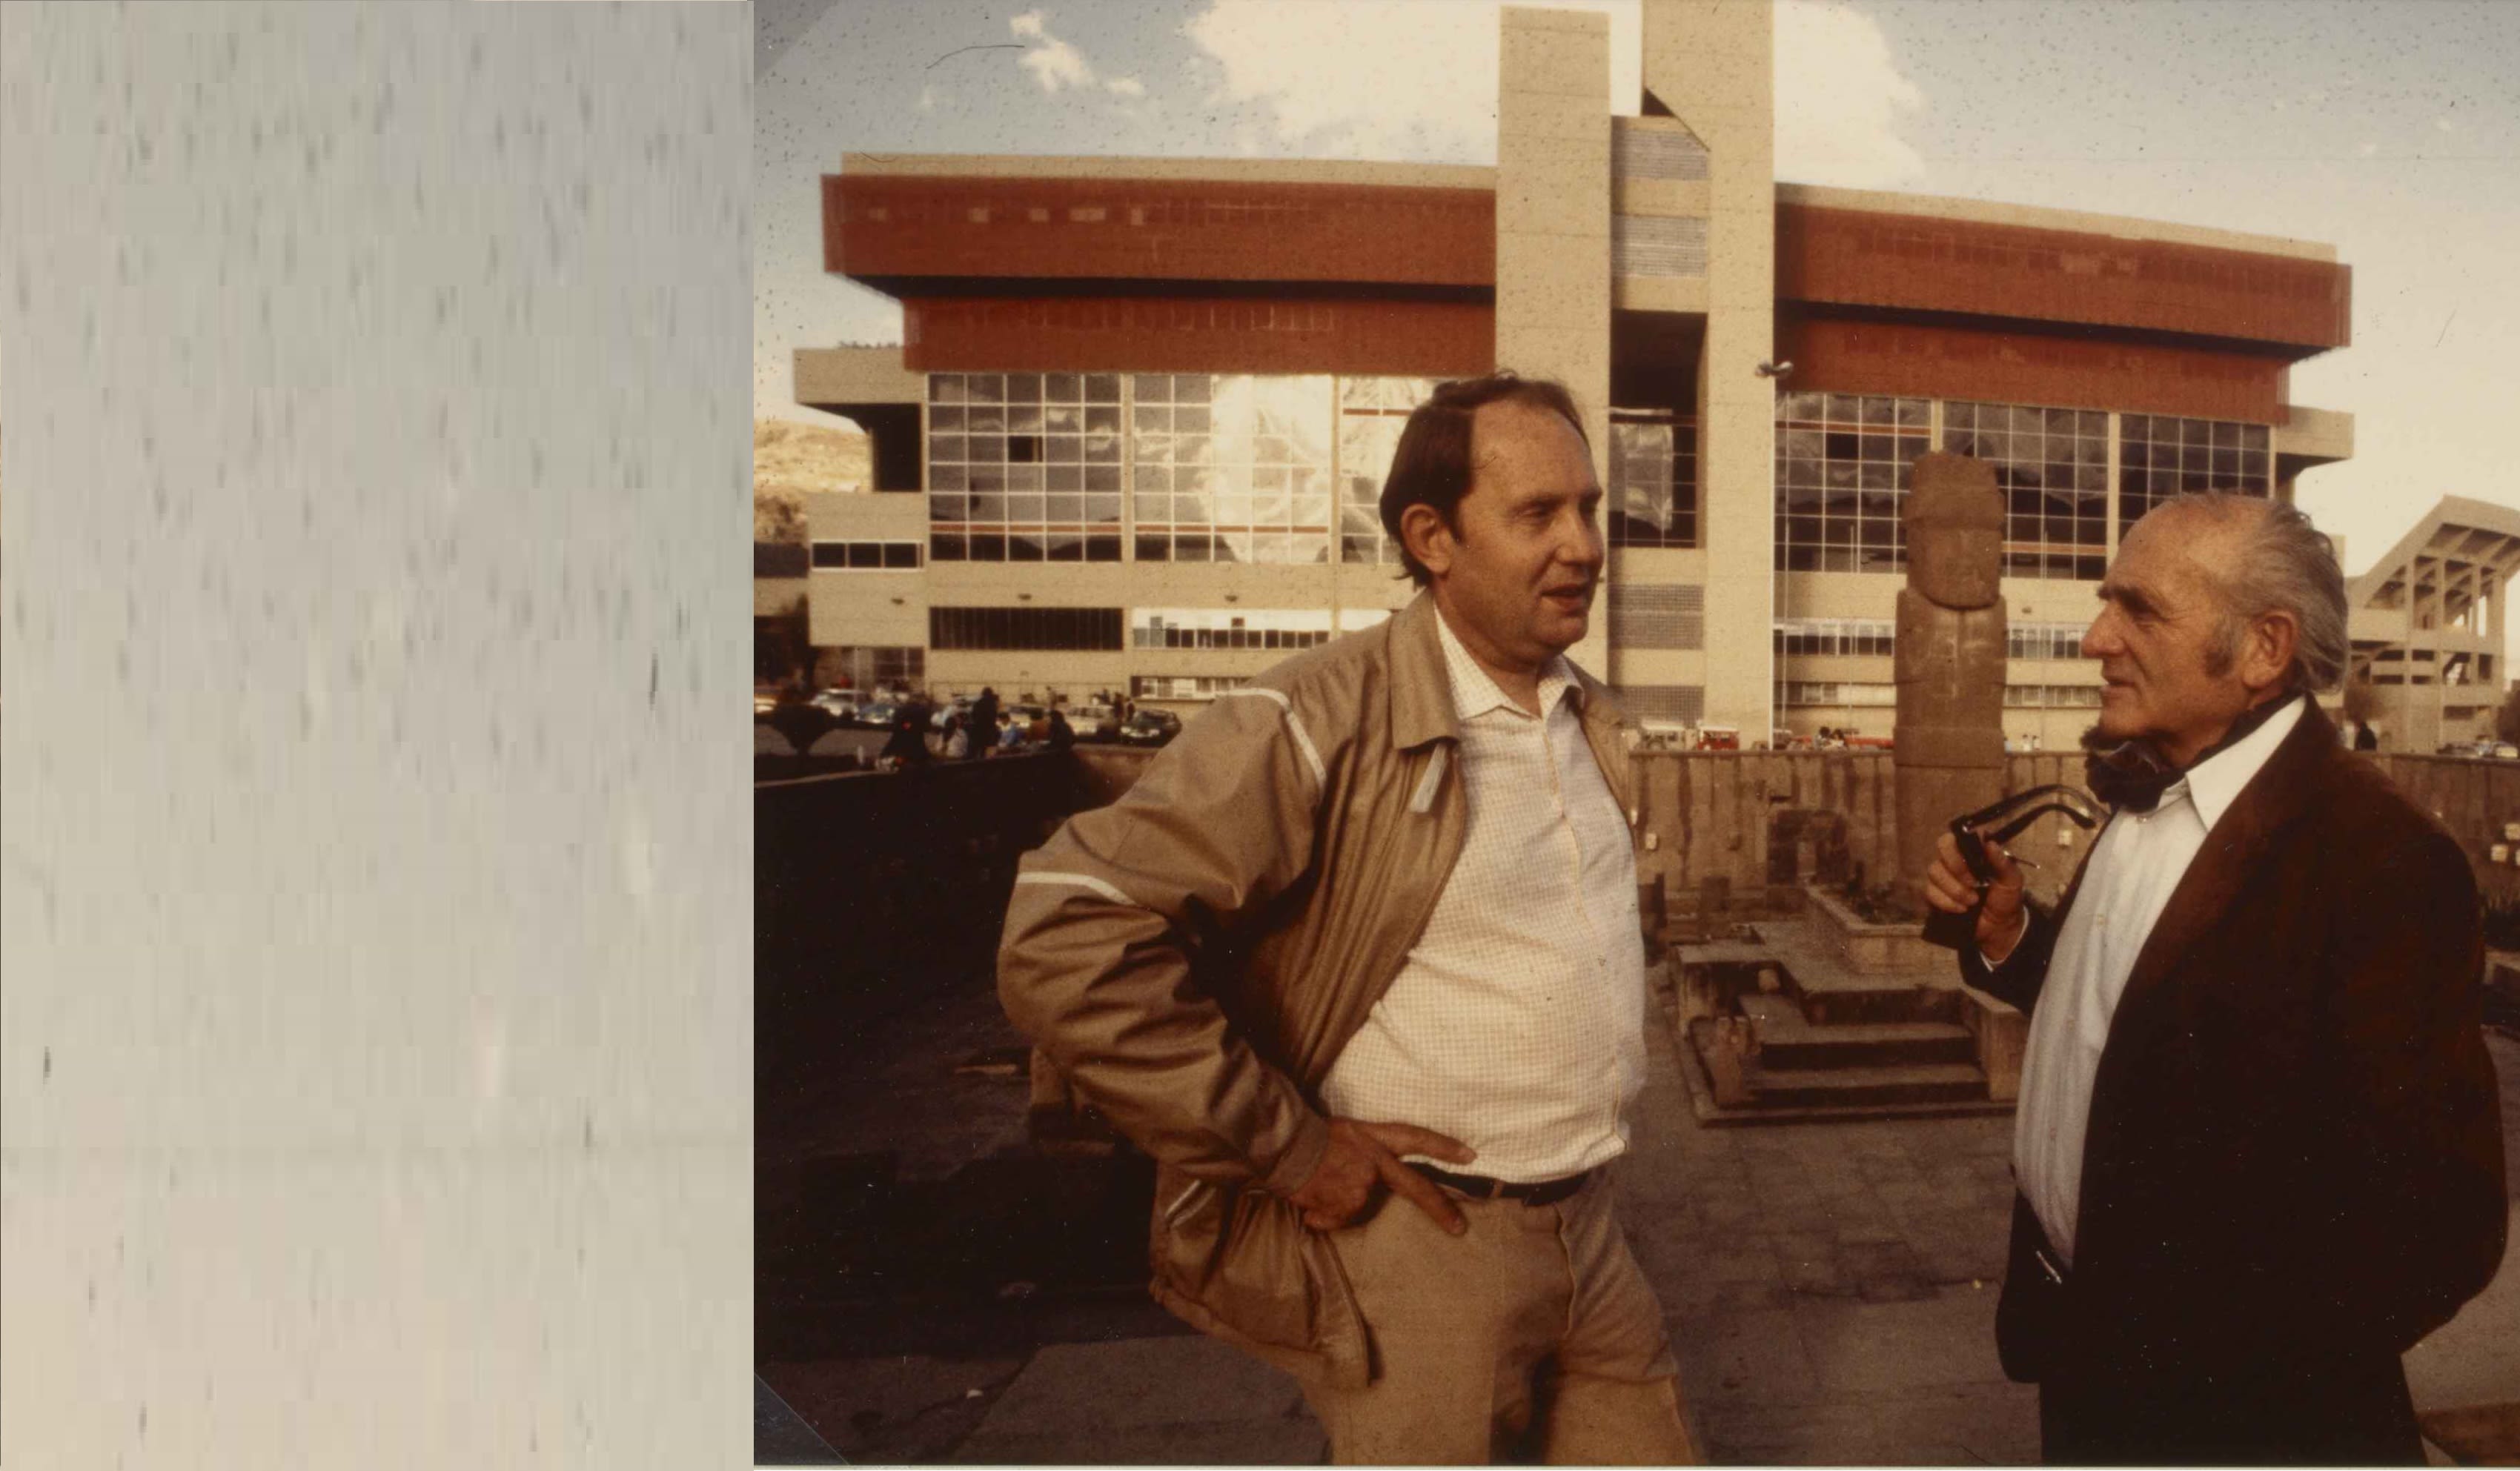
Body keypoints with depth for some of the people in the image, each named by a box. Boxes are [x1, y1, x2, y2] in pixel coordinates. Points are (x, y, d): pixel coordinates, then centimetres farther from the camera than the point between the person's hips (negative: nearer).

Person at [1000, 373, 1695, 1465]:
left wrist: (1592, 1112, 13)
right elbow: (1066, 942, -26)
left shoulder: (1589, 719, 7)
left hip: (1588, 1235, 7)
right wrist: (1288, 1150, -21)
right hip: (1423, 1242, -7)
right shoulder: (1321, 723, -19)